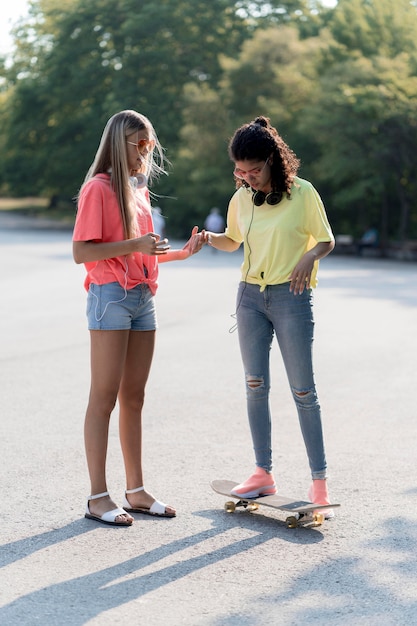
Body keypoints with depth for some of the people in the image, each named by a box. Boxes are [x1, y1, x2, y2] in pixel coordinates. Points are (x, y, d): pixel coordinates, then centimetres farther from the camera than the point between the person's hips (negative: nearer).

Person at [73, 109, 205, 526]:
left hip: (143, 299, 8)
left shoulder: (139, 191, 17)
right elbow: (81, 252, -13)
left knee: (133, 398, 10)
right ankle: (98, 497, 0)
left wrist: (181, 253, 7)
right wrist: (135, 245, -21)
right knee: (104, 398, -5)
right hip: (110, 298, -8)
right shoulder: (98, 188, -7)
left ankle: (136, 491, 16)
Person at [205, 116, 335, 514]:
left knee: (303, 390, -3)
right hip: (250, 295, 5)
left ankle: (319, 480, 3)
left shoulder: (303, 193, -7)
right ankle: (263, 473, 14)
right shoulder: (240, 199, 5)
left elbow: (327, 241, -1)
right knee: (255, 386, 5)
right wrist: (209, 238, -1)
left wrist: (309, 257, -22)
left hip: (291, 298, -5)